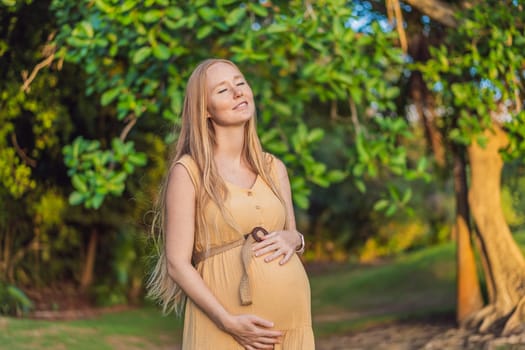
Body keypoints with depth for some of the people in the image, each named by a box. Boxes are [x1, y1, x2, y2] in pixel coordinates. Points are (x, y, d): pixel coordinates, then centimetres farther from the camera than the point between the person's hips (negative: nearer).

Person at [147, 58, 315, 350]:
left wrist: (293, 239, -5)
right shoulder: (188, 171, -6)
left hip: (288, 318, 4)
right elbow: (178, 263, -9)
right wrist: (229, 321, -18)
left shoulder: (274, 168, 8)